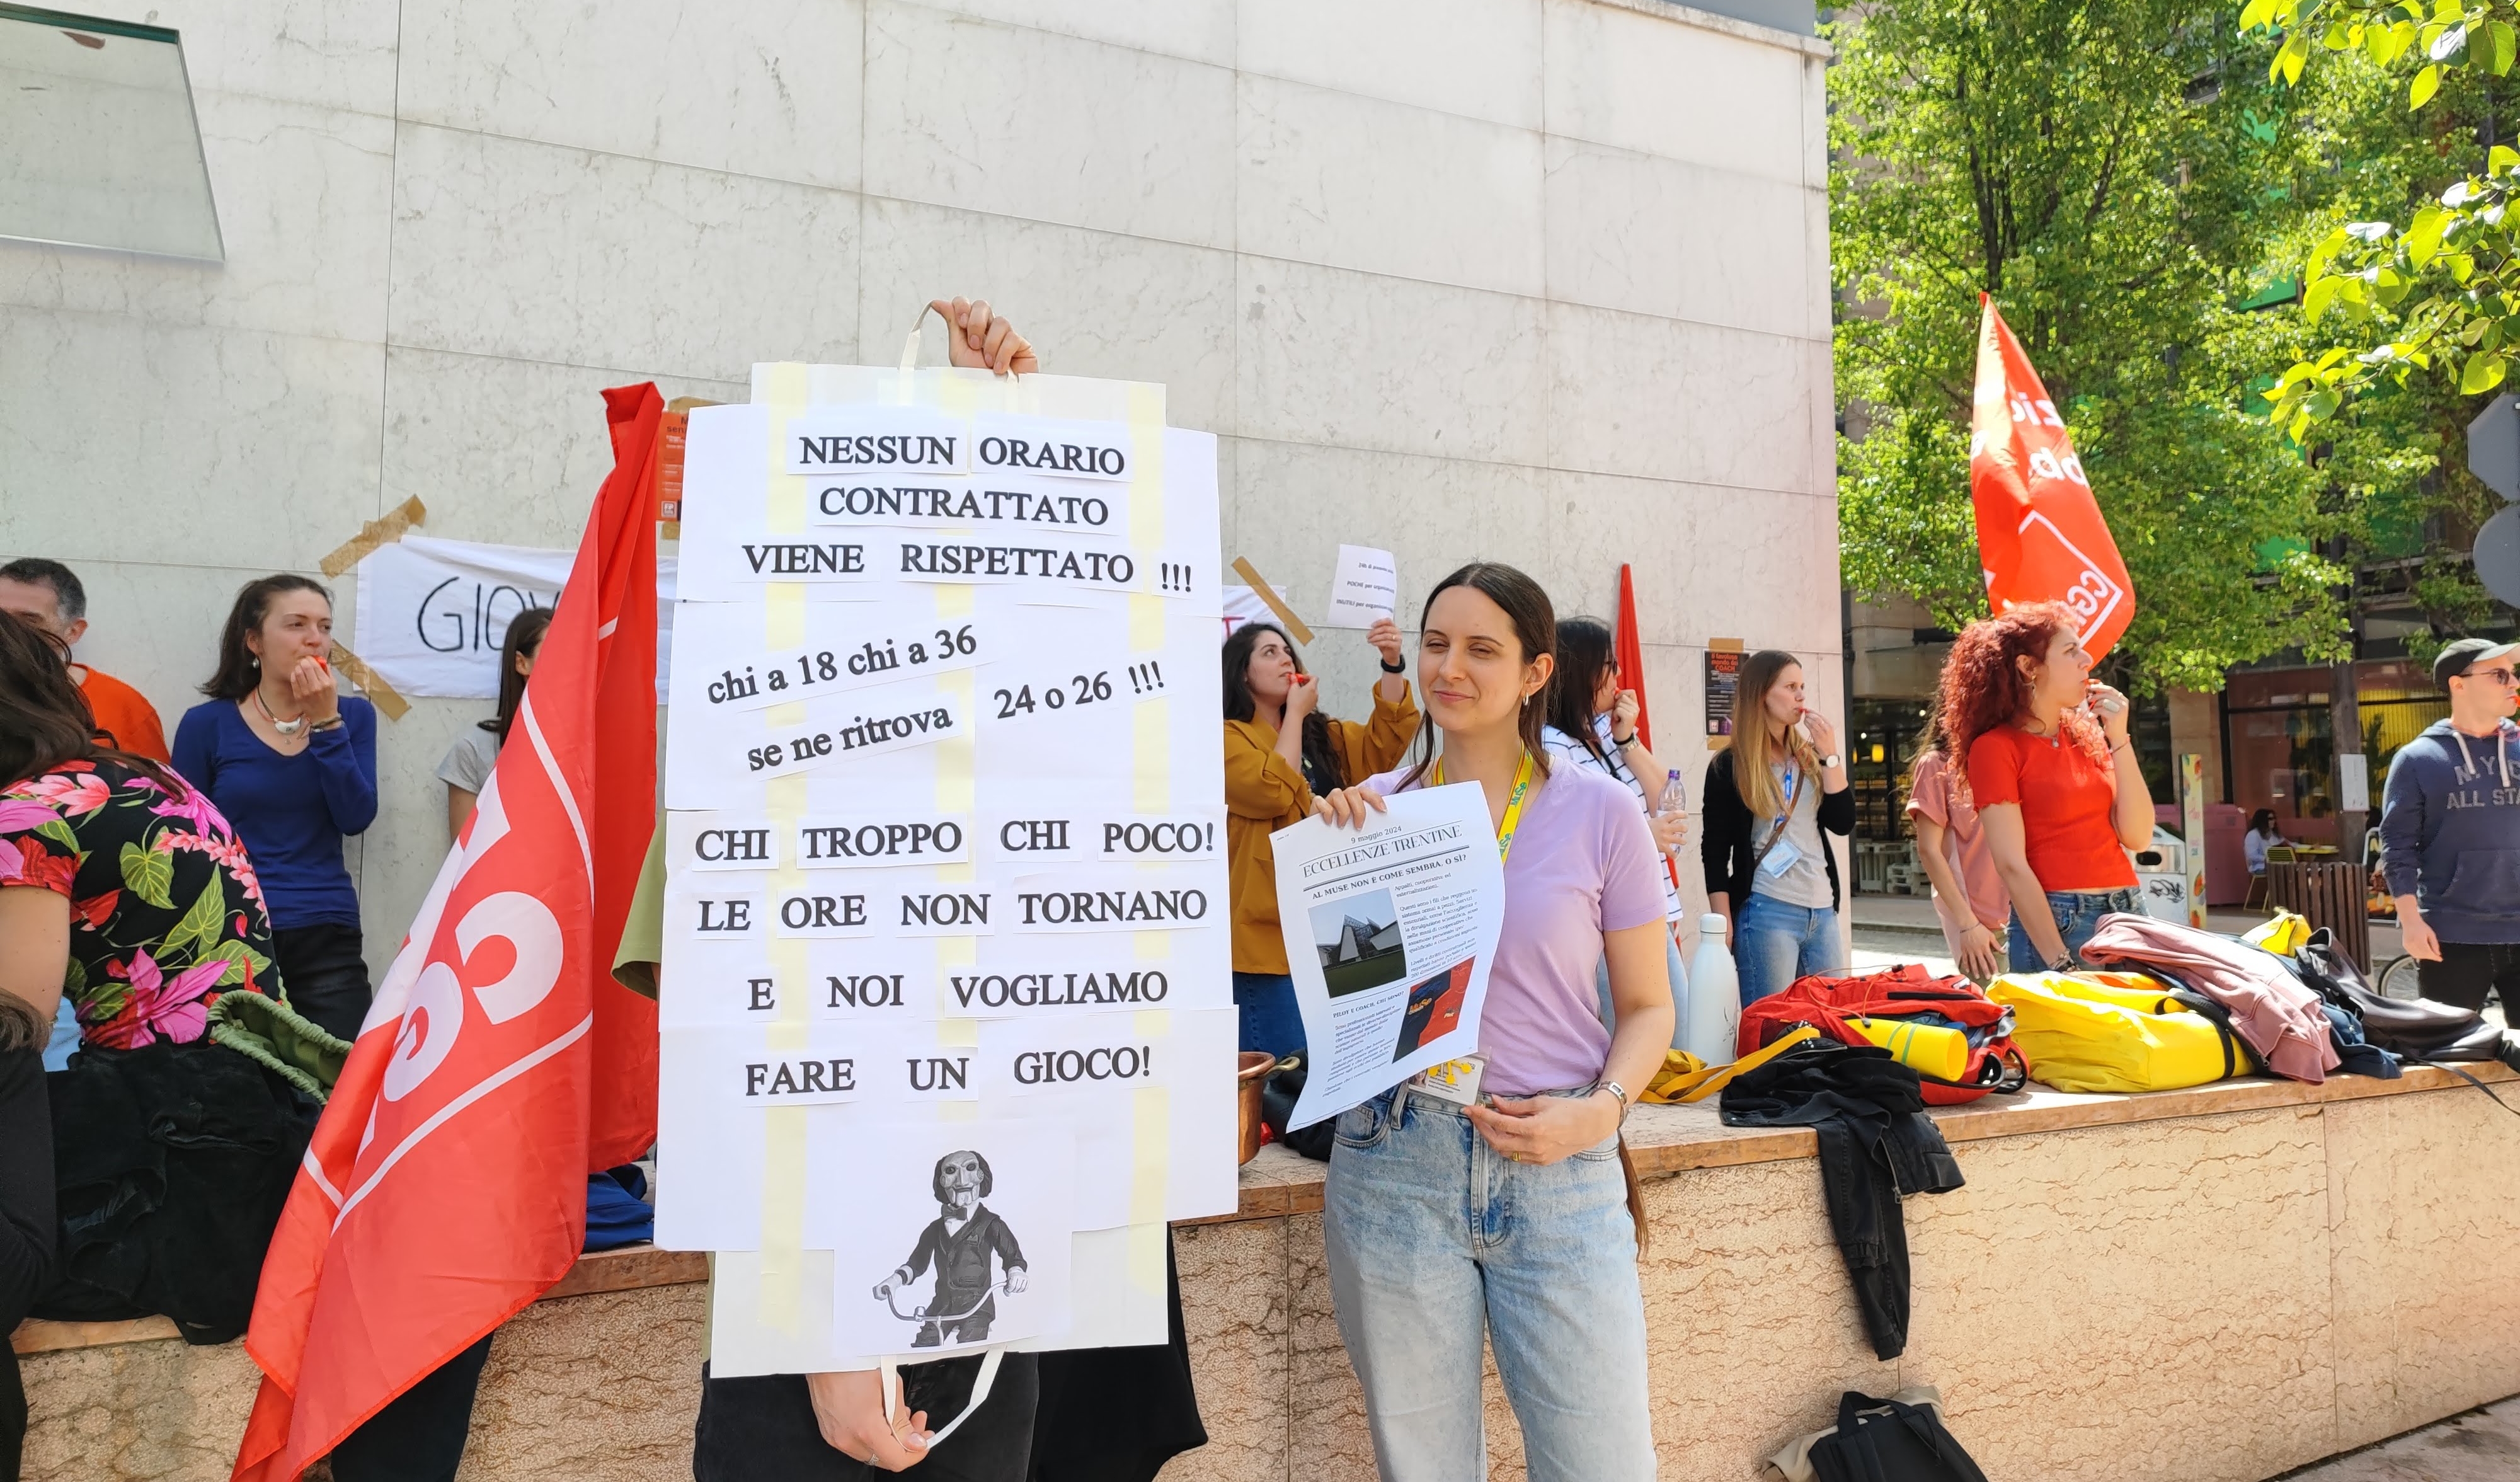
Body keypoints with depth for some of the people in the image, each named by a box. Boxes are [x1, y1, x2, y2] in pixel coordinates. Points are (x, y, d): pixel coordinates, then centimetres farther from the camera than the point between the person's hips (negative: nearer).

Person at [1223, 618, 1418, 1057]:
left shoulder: (1322, 735, 17)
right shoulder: (1227, 739, -5)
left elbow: (1385, 743, 3)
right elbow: (1274, 791, -20)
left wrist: (1392, 664, -9)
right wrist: (1295, 712, -9)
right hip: (1270, 933, -7)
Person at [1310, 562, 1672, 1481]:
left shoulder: (1598, 812, -1)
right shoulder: (1373, 811, 5)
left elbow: (1647, 1005, 4)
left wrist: (1599, 1110, -14)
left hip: (1559, 1176, -1)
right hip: (1396, 1162, 2)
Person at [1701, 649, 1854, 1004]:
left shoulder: (1809, 758, 14)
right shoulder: (1730, 766, -2)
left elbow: (1844, 824, 3)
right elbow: (1715, 852, -5)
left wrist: (1830, 754, -4)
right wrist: (1725, 925, -11)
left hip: (1822, 910, 6)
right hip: (1766, 913, -6)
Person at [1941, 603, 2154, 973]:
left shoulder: (2086, 735, 10)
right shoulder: (1995, 747, -7)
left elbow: (2137, 837, 3)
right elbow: (2013, 866, -14)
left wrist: (2119, 739, -4)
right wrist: (2061, 963, -20)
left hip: (2129, 915, 6)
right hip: (2053, 926, -6)